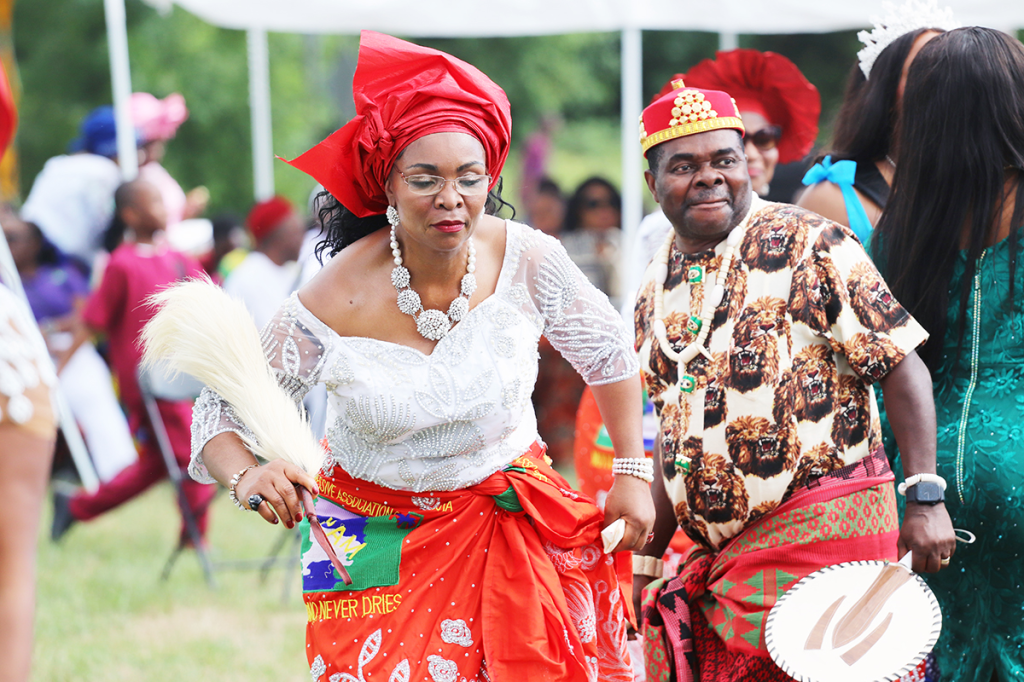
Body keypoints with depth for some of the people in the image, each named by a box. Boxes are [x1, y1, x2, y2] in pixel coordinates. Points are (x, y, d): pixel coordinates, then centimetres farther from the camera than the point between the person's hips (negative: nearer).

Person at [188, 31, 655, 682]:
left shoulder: (528, 261, -14)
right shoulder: (333, 304, -21)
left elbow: (610, 352, 4)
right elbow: (221, 408, -10)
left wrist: (633, 475, 2)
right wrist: (247, 476, -31)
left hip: (510, 525, 2)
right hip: (380, 542, -2)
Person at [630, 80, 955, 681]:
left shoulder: (809, 245, -7)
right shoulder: (657, 290, 13)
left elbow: (903, 367, -10)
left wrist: (924, 499, -18)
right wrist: (650, 560, 18)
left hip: (822, 529, -6)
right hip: (718, 553, 6)